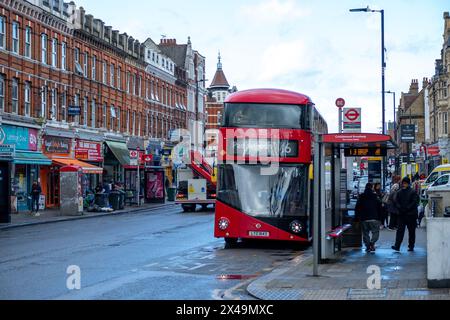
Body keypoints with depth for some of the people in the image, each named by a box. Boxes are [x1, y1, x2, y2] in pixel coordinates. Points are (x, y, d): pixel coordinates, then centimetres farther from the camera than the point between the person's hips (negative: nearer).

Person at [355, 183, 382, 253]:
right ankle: (372, 242, -18)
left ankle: (368, 247, 8)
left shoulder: (361, 197, 6)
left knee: (365, 233, 12)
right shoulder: (375, 196, -1)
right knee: (375, 232, 5)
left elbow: (357, 208, 7)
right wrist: (379, 217, 6)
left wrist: (357, 218, 13)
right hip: (374, 218, -2)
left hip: (364, 219, 2)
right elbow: (379, 208, -1)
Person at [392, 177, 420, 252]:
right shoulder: (399, 192, 8)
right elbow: (396, 202, 7)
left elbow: (414, 202, -9)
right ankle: (397, 246, -10)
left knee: (411, 231, 6)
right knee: (400, 230, -5)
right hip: (401, 215, 3)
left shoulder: (413, 192, -4)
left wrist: (406, 208, -17)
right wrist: (400, 208, -10)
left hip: (411, 215, -3)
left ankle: (411, 246, 14)